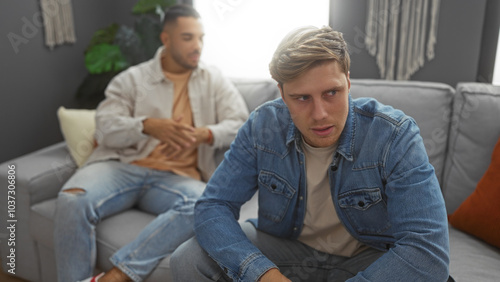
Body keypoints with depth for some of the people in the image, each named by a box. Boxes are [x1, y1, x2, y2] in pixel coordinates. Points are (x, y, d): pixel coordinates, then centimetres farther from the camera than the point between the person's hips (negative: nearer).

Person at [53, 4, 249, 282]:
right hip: (122, 165, 0)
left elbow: (241, 126, 6)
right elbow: (105, 129, 0)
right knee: (72, 200, -31)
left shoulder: (214, 79, 14)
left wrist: (205, 134, -14)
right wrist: (147, 125, -20)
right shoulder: (132, 78, 11)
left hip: (177, 175, 0)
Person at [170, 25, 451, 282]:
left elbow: (427, 251, -30)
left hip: (369, 257, 0)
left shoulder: (395, 136, -24)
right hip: (285, 247, 2)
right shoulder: (262, 127, -16)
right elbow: (213, 207, -16)